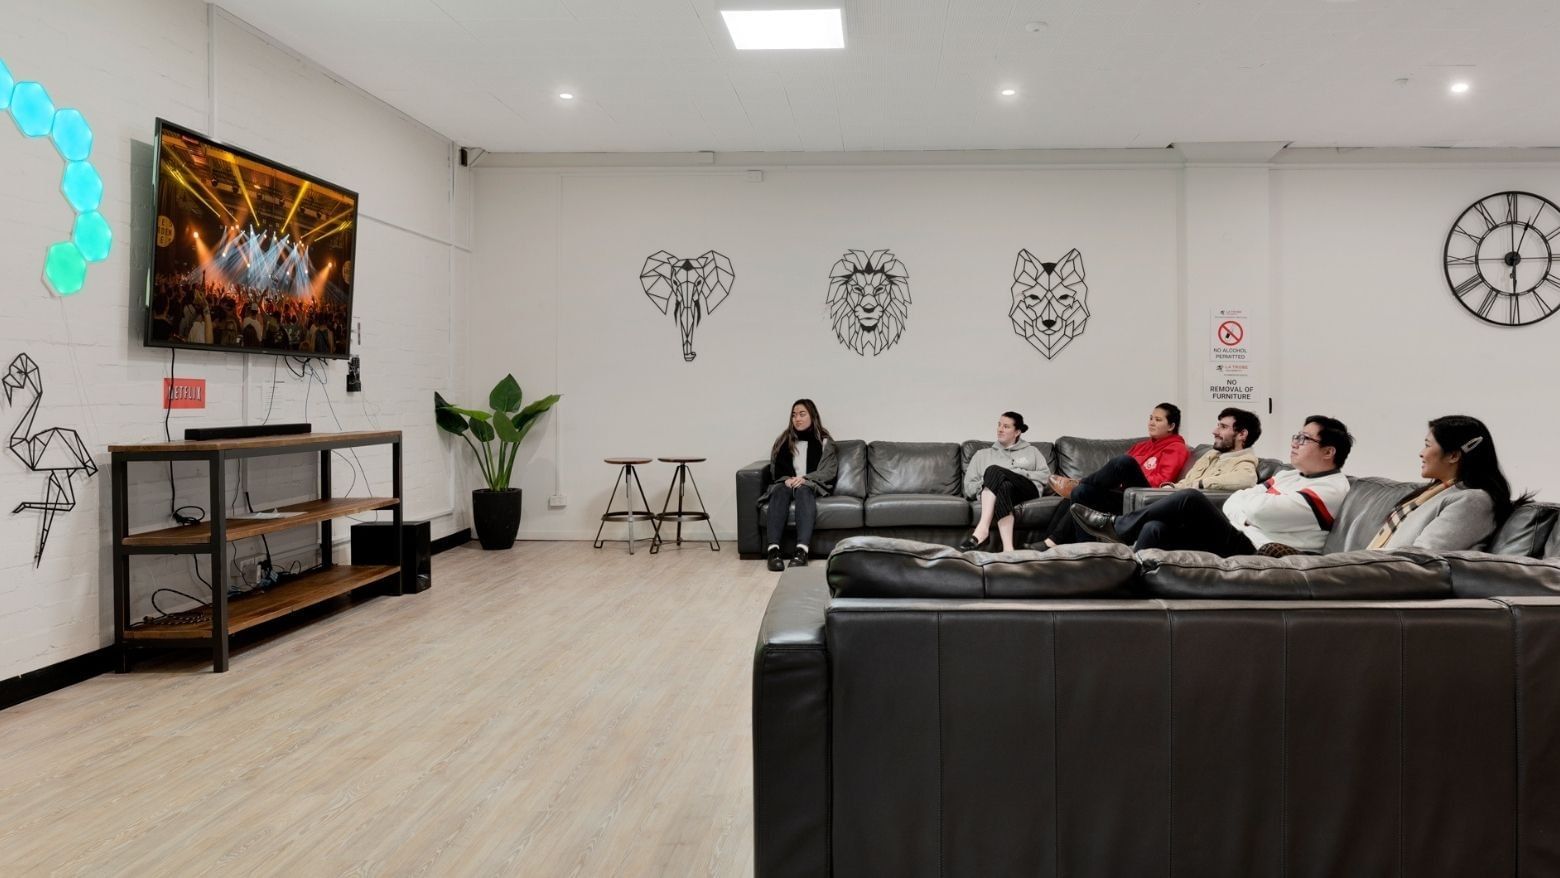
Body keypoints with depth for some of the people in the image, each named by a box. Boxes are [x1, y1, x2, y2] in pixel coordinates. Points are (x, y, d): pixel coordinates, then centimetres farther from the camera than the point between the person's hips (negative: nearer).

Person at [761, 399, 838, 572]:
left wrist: (805, 478, -15)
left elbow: (829, 471, 0)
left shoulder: (825, 441, 11)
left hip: (813, 486, -2)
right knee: (780, 490, -35)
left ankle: (801, 549, -58)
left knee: (803, 490, -38)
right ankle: (773, 549, -52)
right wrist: (787, 479, -10)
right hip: (787, 483, 2)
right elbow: (776, 468, 13)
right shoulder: (784, 440, 19)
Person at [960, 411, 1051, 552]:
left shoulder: (1031, 451, 27)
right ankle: (1008, 547, -53)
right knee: (1004, 487, -38)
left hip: (1026, 490, -1)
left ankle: (982, 529, -46)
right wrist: (986, 483, -3)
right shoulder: (983, 454, 27)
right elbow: (968, 487, 18)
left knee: (994, 470, -31)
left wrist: (1019, 473, -3)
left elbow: (1045, 474, 11)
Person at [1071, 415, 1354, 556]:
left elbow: (1262, 509, -19)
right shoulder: (1290, 475, 22)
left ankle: (1116, 527, -5)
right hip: (1236, 538, 9)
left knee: (1190, 498, -23)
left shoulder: (1332, 489, -7)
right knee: (1155, 529, -13)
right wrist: (1243, 515, -6)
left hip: (1253, 551, -9)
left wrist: (1245, 501, 2)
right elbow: (1235, 500, 16)